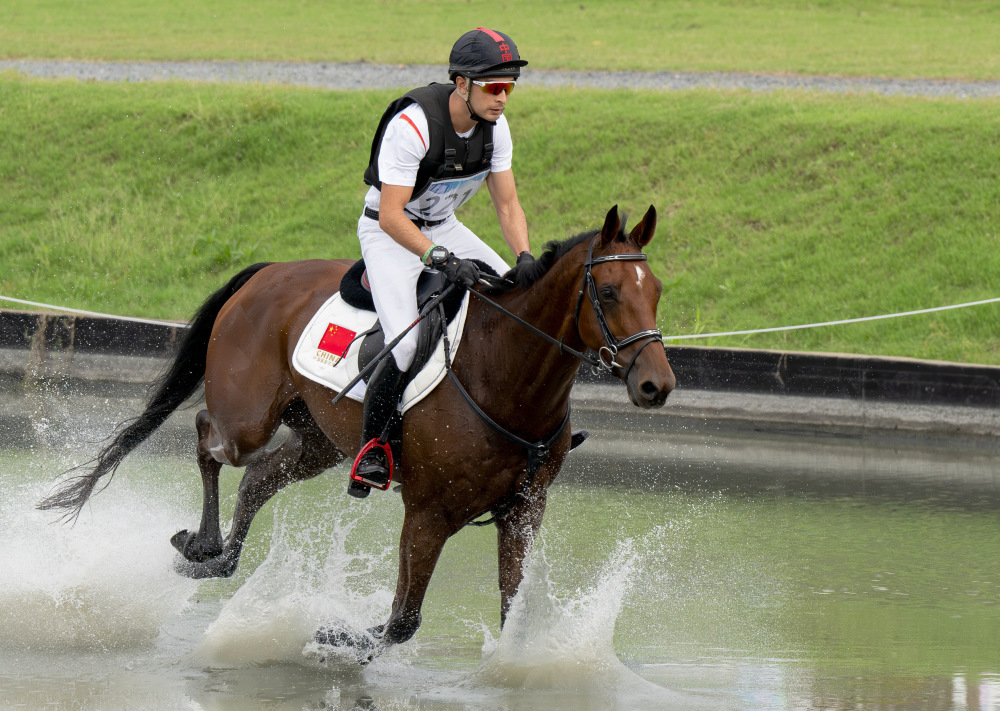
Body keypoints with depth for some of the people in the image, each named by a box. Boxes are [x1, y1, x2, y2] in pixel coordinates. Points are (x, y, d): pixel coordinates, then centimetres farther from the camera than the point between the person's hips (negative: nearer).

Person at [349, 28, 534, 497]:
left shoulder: (495, 125, -8)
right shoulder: (413, 124, -30)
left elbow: (507, 204, -2)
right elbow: (391, 216, -31)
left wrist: (525, 260, -20)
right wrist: (442, 260, -42)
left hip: (443, 228, 7)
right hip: (389, 233, -7)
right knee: (406, 344, -26)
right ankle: (370, 447, -8)